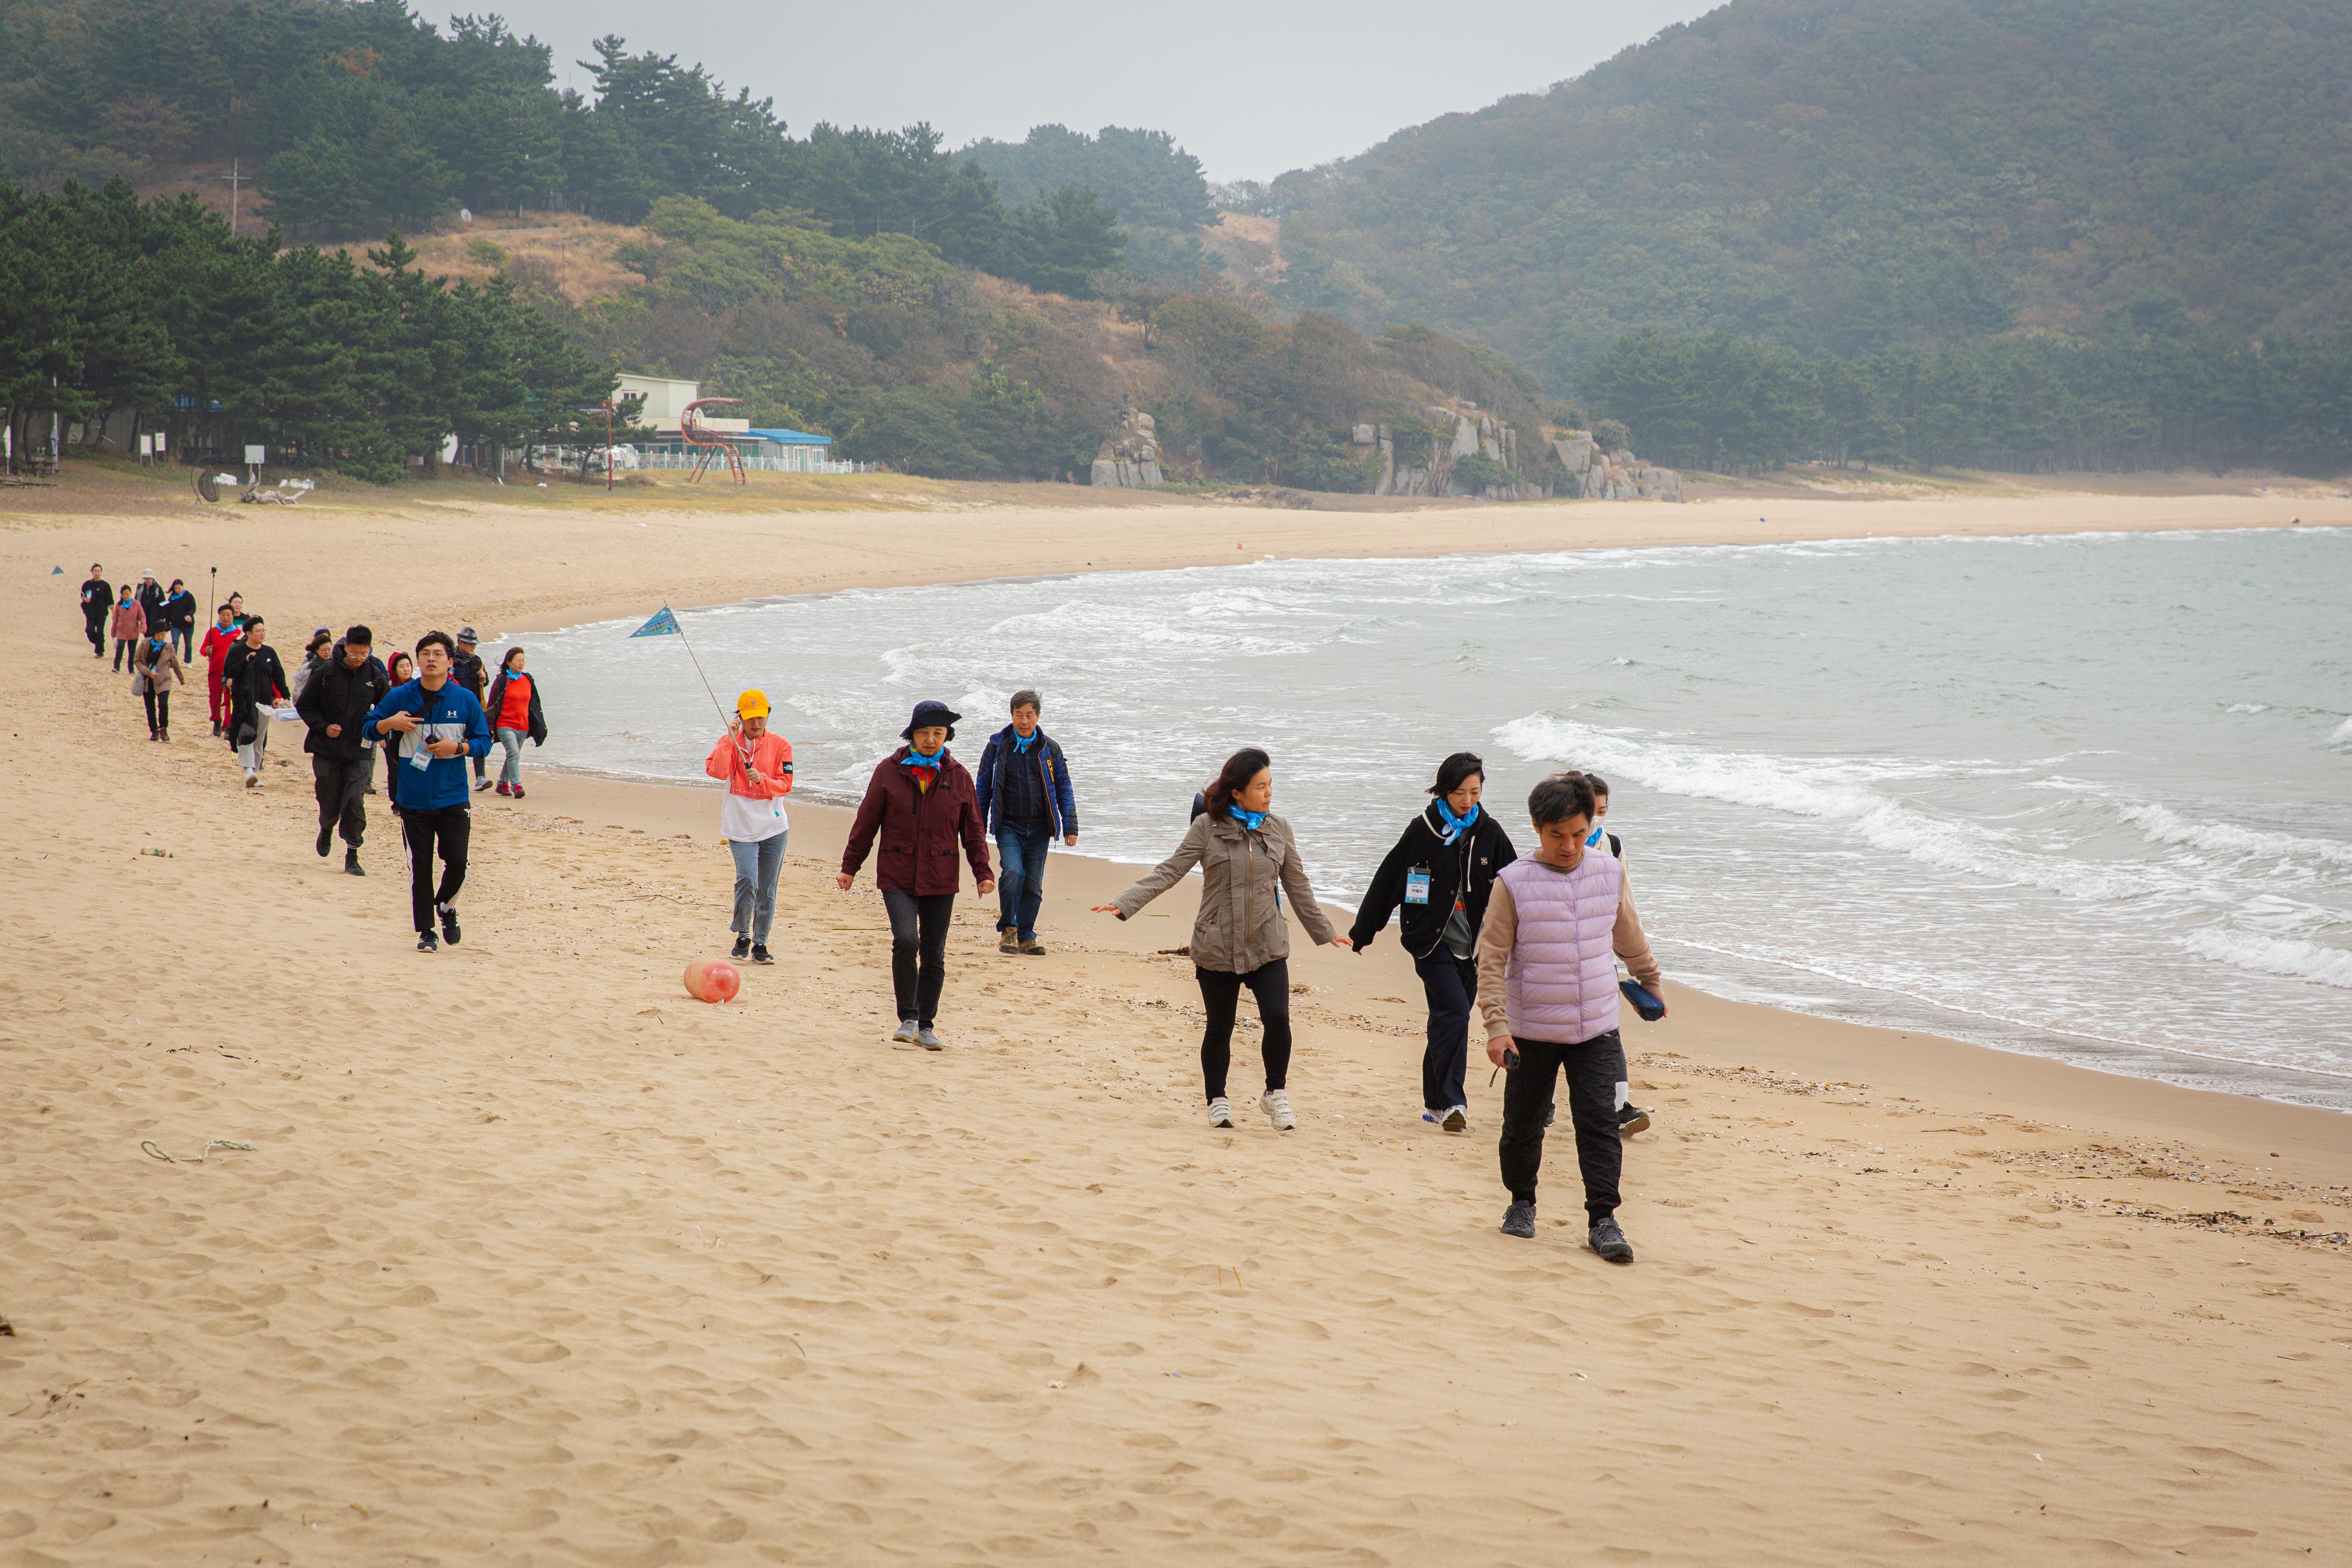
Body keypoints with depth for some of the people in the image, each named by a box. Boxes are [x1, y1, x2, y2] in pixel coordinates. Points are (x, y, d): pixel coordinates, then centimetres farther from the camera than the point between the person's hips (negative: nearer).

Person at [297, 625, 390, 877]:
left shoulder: (376, 677, -3)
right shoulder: (327, 672, -6)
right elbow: (304, 705, 3)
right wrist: (323, 727, -11)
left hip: (359, 753, 0)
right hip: (327, 750, 0)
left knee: (355, 802, -12)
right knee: (329, 804, 7)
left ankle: (352, 857, -3)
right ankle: (327, 829, 42)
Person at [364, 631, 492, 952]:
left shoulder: (465, 700, 1)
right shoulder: (400, 697, 1)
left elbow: (484, 741, 5)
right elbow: (367, 729, 8)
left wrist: (458, 747, -14)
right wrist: (389, 724, -13)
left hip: (454, 799, 0)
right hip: (413, 801, 0)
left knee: (457, 863, -7)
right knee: (420, 868, 2)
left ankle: (446, 906, 24)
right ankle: (426, 932, 14)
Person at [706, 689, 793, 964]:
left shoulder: (780, 745, 3)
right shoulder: (730, 742, 2)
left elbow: (785, 784, -2)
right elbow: (716, 771, -15)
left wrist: (761, 779, -19)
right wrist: (730, 740, -20)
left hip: (773, 828, 2)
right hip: (741, 826, -2)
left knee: (767, 890, 5)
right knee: (747, 881, -18)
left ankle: (760, 944, 16)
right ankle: (743, 935, 4)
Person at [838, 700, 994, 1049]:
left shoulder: (958, 777, 5)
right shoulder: (889, 771, 1)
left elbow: (973, 830, 10)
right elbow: (866, 822, 6)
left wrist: (983, 873, 2)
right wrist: (850, 867, 6)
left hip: (941, 880, 2)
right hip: (897, 878, -2)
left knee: (934, 956, 6)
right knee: (906, 941, -20)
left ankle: (926, 1027, 18)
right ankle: (908, 1019, -7)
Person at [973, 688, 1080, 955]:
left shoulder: (1050, 749, 6)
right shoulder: (997, 746, 2)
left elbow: (1063, 790, 10)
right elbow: (984, 789, 8)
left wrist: (1070, 827, 2)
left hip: (1039, 828, 2)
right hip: (1009, 826, -2)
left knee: (1033, 885, 2)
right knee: (1012, 872, -21)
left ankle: (1026, 936, 15)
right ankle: (1007, 928, -5)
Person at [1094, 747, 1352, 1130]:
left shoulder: (1278, 829, 6)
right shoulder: (1207, 828, -4)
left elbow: (1297, 886, 17)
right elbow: (1170, 872, -6)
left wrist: (1325, 932, 23)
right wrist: (1124, 904, -17)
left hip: (1267, 947, 2)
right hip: (1218, 949, -2)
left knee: (1277, 1017, -14)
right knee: (1219, 1028, 7)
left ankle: (1276, 1093, 7)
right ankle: (1217, 1101, 26)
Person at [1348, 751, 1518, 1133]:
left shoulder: (1489, 833, 4)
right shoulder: (1422, 830, -5)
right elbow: (1388, 882, 1)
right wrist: (1361, 933, 5)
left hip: (1471, 945, 4)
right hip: (1432, 943, -4)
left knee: (1448, 1021, 9)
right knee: (1454, 1012, -18)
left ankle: (1435, 1103, 20)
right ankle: (1451, 1103, -17)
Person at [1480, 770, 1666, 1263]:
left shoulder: (1610, 873, 1)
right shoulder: (1514, 882, -9)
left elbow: (1630, 938, 19)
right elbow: (1491, 959, -8)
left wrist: (1651, 985, 31)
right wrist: (1497, 1026, -15)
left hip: (1597, 1029, 1)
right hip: (1532, 1031, -1)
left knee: (1600, 1123, -6)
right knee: (1523, 1125, 10)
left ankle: (1603, 1221, 0)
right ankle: (1521, 1203, 33)